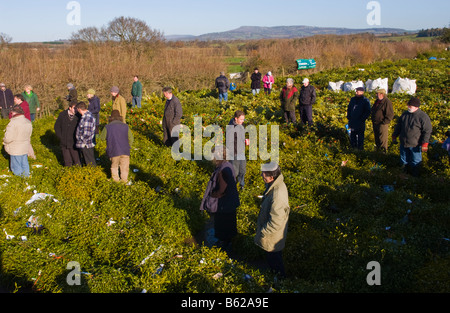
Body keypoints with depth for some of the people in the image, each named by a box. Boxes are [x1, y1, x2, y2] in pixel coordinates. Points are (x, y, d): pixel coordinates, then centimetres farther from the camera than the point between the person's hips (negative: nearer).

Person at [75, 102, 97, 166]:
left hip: (86, 146, -10)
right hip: (84, 145, 10)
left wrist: (82, 141, -13)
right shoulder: (88, 115, 8)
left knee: (90, 164, 1)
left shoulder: (87, 118, -24)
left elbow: (86, 134, -27)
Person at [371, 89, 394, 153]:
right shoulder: (377, 101, 11)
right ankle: (378, 150, 30)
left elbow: (390, 115, -19)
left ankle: (383, 151, 6)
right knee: (377, 139, 18)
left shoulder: (387, 102, -17)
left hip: (382, 124, -9)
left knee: (382, 140, -2)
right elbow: (373, 110, 28)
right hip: (375, 124, 9)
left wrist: (383, 123, -19)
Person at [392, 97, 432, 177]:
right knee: (404, 161, 17)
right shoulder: (405, 114, 6)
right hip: (403, 143, 6)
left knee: (415, 162, 6)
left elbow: (427, 131, -13)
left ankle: (415, 176, 21)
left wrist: (424, 144, -17)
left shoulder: (423, 116, -13)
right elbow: (398, 126, 18)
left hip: (415, 145, -6)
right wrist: (394, 136, 19)